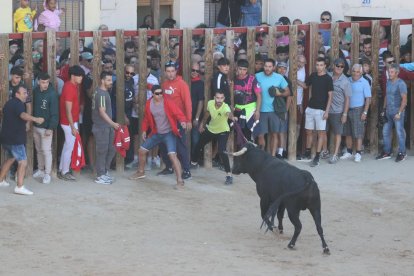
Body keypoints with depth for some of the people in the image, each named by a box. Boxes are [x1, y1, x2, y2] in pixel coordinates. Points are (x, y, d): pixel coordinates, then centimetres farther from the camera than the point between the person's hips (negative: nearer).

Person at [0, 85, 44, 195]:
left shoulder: (9, 103, 16)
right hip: (15, 139, -10)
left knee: (11, 158, 27)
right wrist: (35, 119, -53)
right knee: (23, 161, -11)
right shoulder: (17, 104, -16)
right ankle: (20, 187, -19)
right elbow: (23, 115, -37)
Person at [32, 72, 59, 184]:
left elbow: (54, 113, -16)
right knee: (39, 149, 16)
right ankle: (40, 170, 29)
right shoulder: (35, 91, 2)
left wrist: (51, 128, -19)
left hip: (46, 127, -6)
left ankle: (47, 174, 1)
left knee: (46, 150, -5)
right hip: (36, 126, 6)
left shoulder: (52, 94, -16)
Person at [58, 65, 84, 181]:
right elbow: (68, 110, -23)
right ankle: (65, 173, 8)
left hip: (70, 122, 10)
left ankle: (61, 170, 25)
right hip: (70, 122, -10)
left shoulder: (72, 85, 7)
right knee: (70, 147, -1)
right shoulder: (70, 88, -22)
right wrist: (73, 127, -21)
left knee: (67, 146, 17)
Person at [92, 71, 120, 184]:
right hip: (101, 127, -10)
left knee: (111, 150, 14)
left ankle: (105, 172, 23)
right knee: (102, 151, -3)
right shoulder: (101, 94, -19)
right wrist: (113, 123, -28)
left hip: (107, 127, 10)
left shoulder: (104, 91, 13)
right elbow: (102, 112, -24)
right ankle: (100, 176, 4)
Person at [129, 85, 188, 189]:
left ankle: (180, 181, -19)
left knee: (172, 155, -23)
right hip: (156, 133, 6)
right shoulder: (149, 103, -1)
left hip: (169, 133, -6)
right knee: (142, 150, 13)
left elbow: (177, 112, -29)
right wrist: (144, 130, 15)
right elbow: (147, 118, 15)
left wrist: (183, 121, -47)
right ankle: (140, 172, 39)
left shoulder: (168, 101, -19)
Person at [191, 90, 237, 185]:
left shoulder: (225, 107, -36)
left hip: (223, 131, -6)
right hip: (210, 129, 6)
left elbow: (229, 113, -61)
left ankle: (229, 175, -17)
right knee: (199, 145, 22)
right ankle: (193, 162, 53)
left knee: (222, 151, -25)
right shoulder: (210, 103, -20)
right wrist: (202, 124, 16)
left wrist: (232, 117, -84)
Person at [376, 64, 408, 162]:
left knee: (400, 132, -3)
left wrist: (399, 113, -19)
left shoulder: (401, 83, -12)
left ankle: (402, 153, 5)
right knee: (386, 132, 10)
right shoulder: (388, 82, 10)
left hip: (397, 112, -8)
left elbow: (404, 99, -15)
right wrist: (384, 109, 15)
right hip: (388, 112, 8)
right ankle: (386, 152, 19)